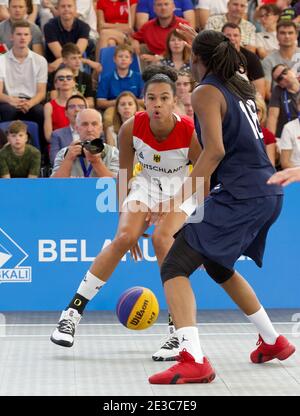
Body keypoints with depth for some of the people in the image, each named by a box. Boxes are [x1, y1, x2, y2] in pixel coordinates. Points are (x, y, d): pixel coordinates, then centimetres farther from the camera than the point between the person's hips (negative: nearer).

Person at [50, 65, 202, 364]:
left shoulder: (190, 133, -26)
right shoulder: (131, 128, -20)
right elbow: (124, 176, -4)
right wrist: (125, 215, -2)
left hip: (182, 190, -2)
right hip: (146, 184, 2)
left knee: (161, 238, -29)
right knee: (123, 238, -23)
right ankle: (74, 310, -13)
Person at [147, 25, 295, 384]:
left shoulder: (206, 92, -7)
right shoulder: (242, 85, 16)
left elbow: (215, 150, -20)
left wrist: (178, 198, -22)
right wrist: (204, 42, 56)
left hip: (239, 195, -9)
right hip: (269, 193, 9)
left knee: (174, 267, -13)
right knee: (217, 266, 30)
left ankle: (193, 361, -29)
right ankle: (273, 341, 38)